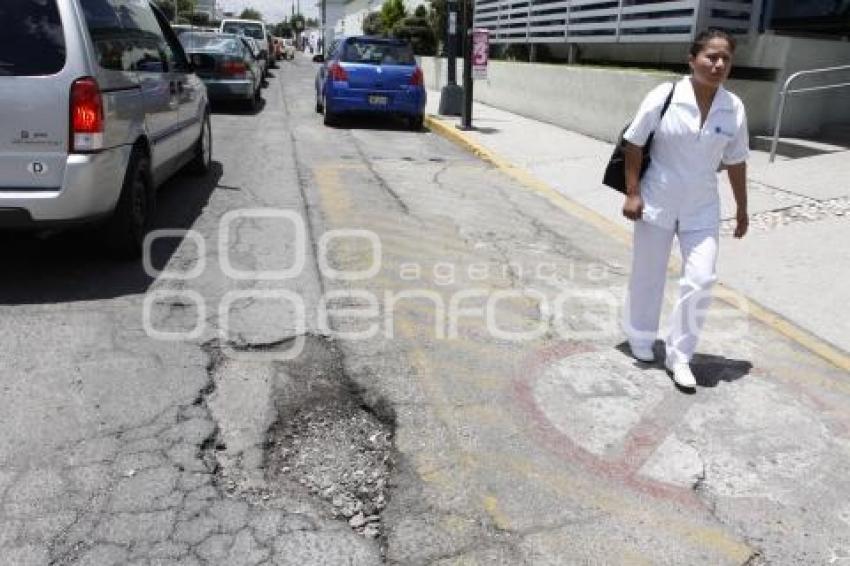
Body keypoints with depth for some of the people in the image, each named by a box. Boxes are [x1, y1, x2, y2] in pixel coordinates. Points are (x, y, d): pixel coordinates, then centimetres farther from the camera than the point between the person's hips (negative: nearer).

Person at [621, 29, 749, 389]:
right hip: (656, 202, -2)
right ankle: (641, 339, 34)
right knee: (648, 275, 11)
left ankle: (679, 356, 11)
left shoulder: (734, 108, -2)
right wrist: (632, 193, -11)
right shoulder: (664, 96, -12)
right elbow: (633, 144, -7)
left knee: (701, 281, -5)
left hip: (702, 208, 3)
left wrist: (742, 209, 10)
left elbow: (735, 162, 6)